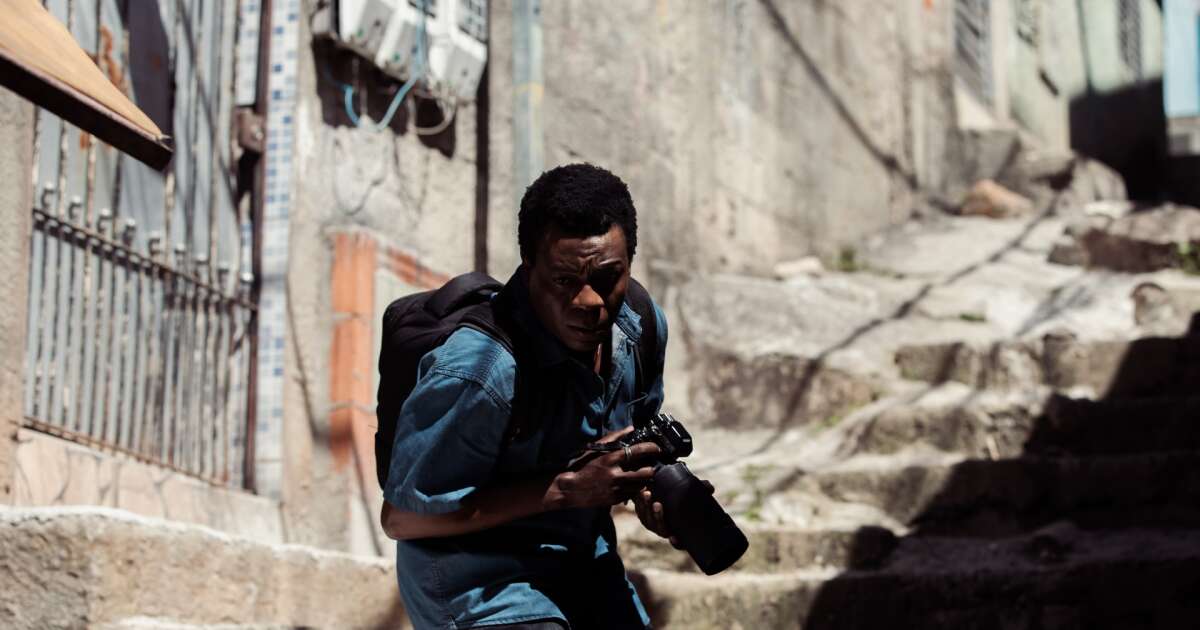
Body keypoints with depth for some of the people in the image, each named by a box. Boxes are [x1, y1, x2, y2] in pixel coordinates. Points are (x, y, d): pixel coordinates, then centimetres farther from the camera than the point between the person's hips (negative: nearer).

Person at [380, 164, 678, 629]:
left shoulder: (643, 328, -7)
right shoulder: (478, 371, -31)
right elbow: (401, 517, -23)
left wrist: (647, 492, -10)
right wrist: (565, 488, -26)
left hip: (584, 566, 7)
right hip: (479, 586, -7)